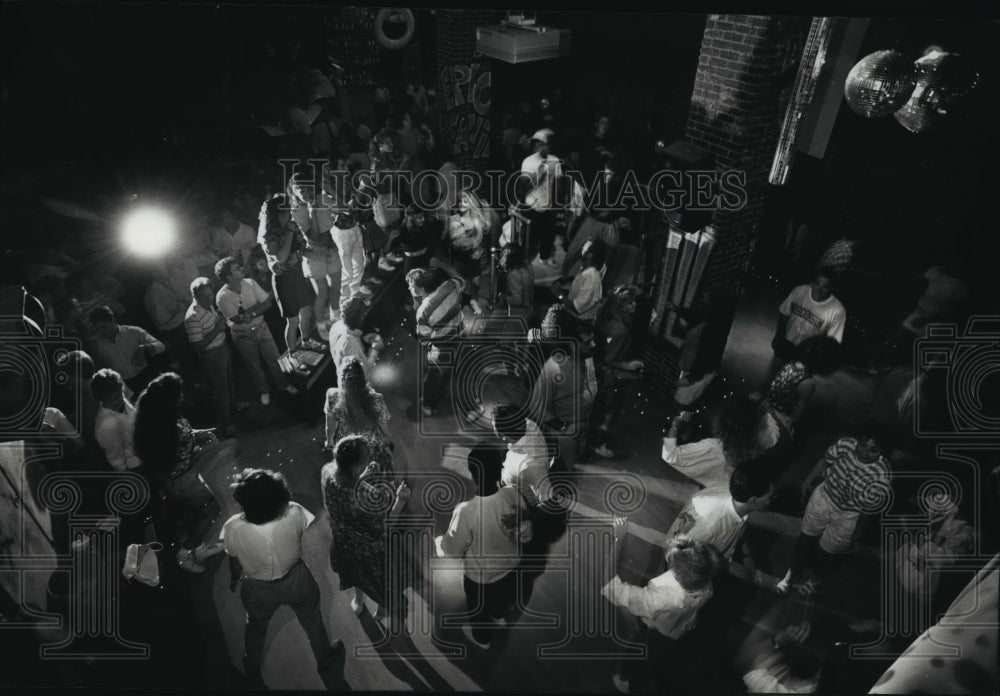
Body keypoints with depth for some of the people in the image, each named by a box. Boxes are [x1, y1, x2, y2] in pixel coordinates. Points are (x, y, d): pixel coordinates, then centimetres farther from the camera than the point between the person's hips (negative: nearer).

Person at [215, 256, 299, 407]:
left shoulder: (250, 283, -11)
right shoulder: (222, 297, -24)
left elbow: (267, 303, -11)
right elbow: (238, 320, -26)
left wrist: (250, 312, -23)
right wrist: (256, 309, -19)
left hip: (261, 328, 3)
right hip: (244, 336, -3)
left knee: (273, 358, 17)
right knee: (254, 366, 16)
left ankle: (282, 384, 40)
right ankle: (264, 391, 38)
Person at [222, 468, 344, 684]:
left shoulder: (233, 528, -32)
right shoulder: (293, 514, -33)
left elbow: (234, 561, -11)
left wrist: (234, 578, 11)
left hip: (259, 589, 0)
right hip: (296, 581, 0)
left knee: (256, 627, 31)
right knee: (312, 619, 29)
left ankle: (252, 669, 58)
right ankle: (324, 659, 54)